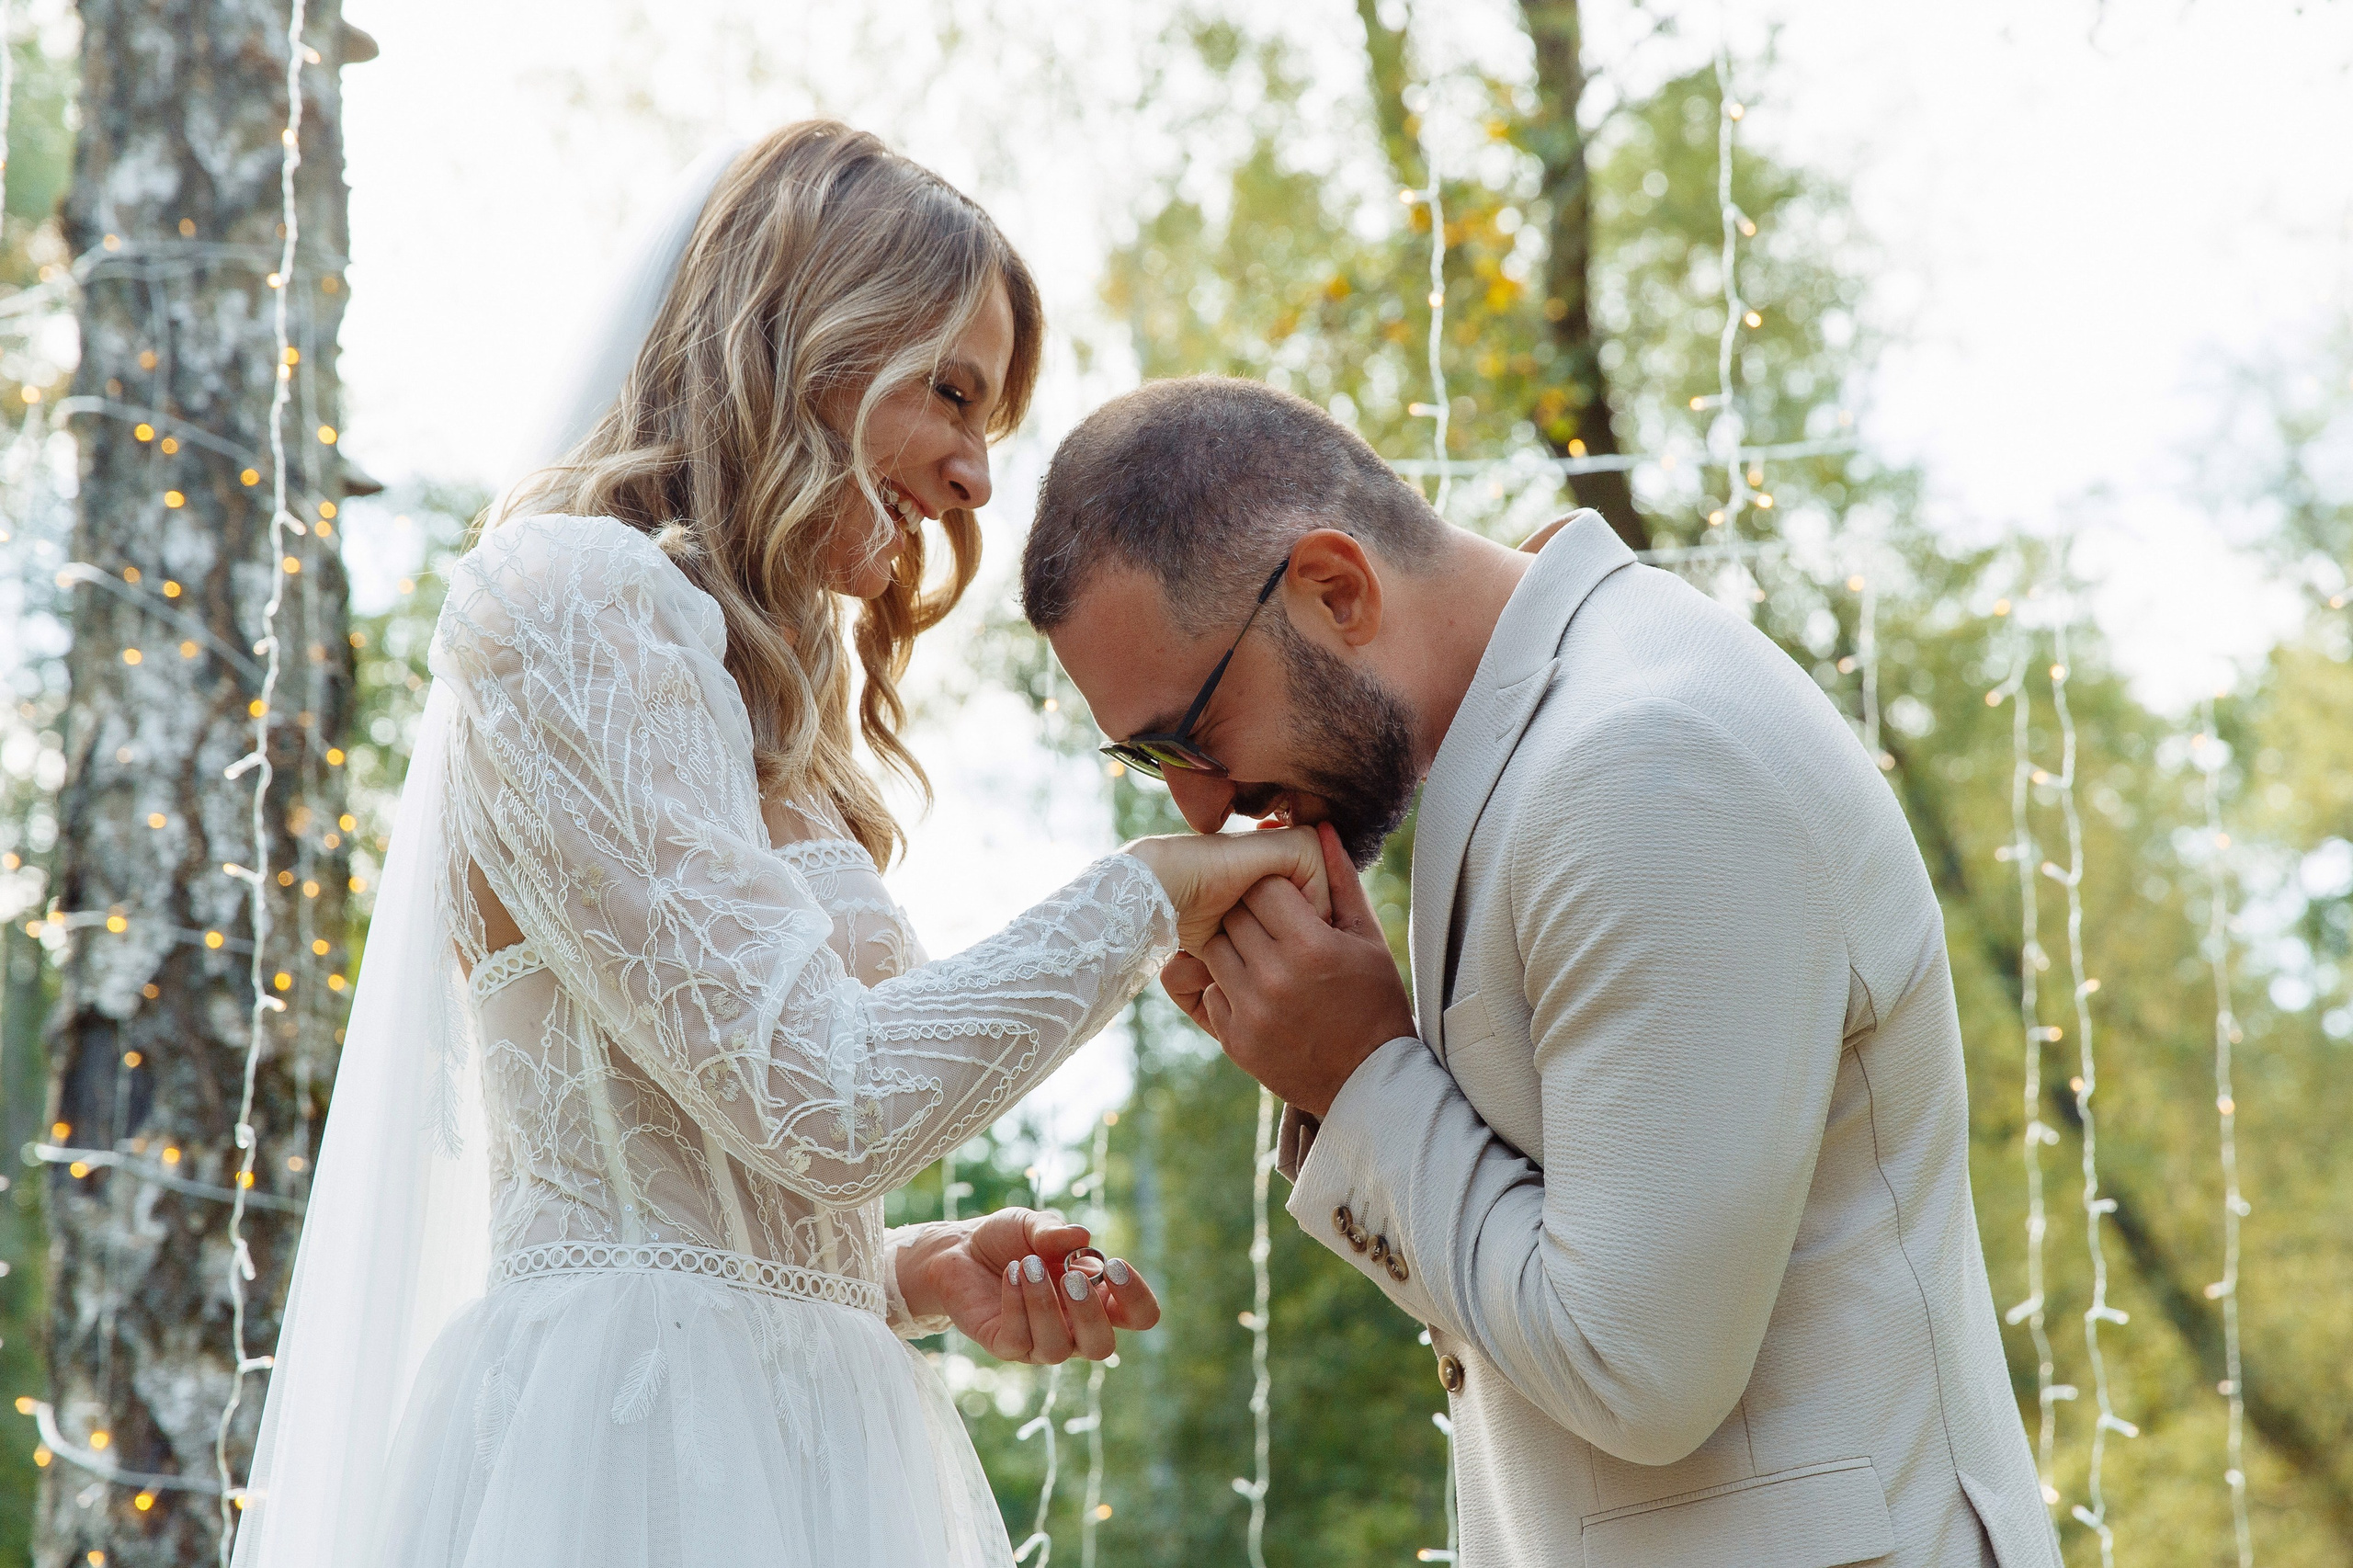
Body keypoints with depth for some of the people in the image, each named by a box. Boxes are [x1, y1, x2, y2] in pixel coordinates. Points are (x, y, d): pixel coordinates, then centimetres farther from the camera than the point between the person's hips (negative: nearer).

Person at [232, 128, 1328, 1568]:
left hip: (783, 1438, 9)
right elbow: (818, 1100, -17)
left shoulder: (752, 691, 20)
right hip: (643, 1446, -9)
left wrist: (921, 1270, 4)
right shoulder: (572, 600, -9)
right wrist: (1150, 897, -8)